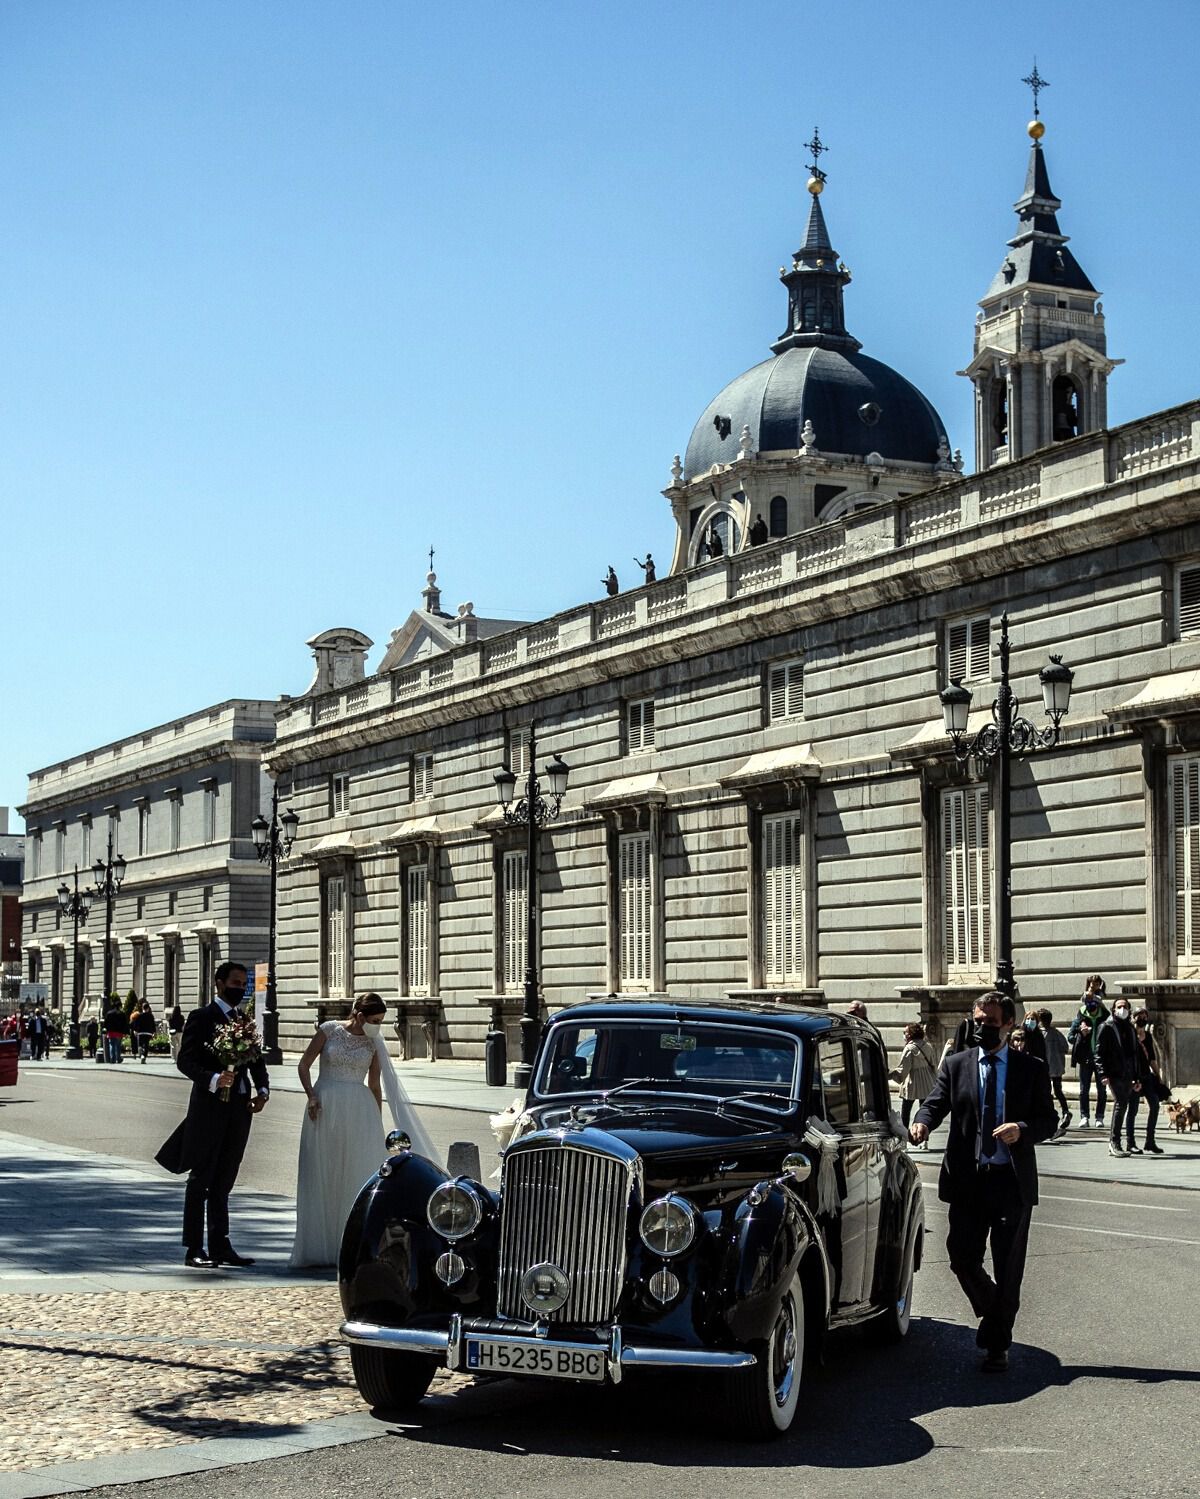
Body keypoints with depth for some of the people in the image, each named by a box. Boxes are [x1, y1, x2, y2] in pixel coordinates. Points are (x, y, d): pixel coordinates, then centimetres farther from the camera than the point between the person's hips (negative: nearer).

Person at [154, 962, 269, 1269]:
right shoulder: (201, 1018, -4)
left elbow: (257, 1061, 16)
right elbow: (185, 1060, -12)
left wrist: (262, 1090, -2)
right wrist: (213, 1079, -28)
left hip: (239, 1107, 6)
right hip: (209, 1106, -6)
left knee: (223, 1182, 11)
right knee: (201, 1180, -1)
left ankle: (220, 1246, 15)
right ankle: (193, 1250, 2)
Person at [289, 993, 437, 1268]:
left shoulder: (373, 1043, 6)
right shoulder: (329, 1030, -1)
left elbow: (375, 1085, 12)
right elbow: (304, 1064, 4)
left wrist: (377, 1121, 12)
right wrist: (311, 1096, -8)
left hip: (359, 1111, 2)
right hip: (326, 1109, -2)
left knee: (359, 1176, -3)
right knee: (321, 1177, 3)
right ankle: (319, 1248, 10)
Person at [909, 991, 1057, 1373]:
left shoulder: (1032, 1069, 5)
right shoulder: (956, 1065, 7)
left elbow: (1049, 1121, 3)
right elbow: (935, 1102, -4)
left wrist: (1022, 1129, -17)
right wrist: (922, 1123, -26)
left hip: (1013, 1181, -1)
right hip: (967, 1180, 1)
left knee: (1007, 1269, 2)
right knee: (962, 1259, 1)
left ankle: (997, 1345, 15)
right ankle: (994, 1317, 29)